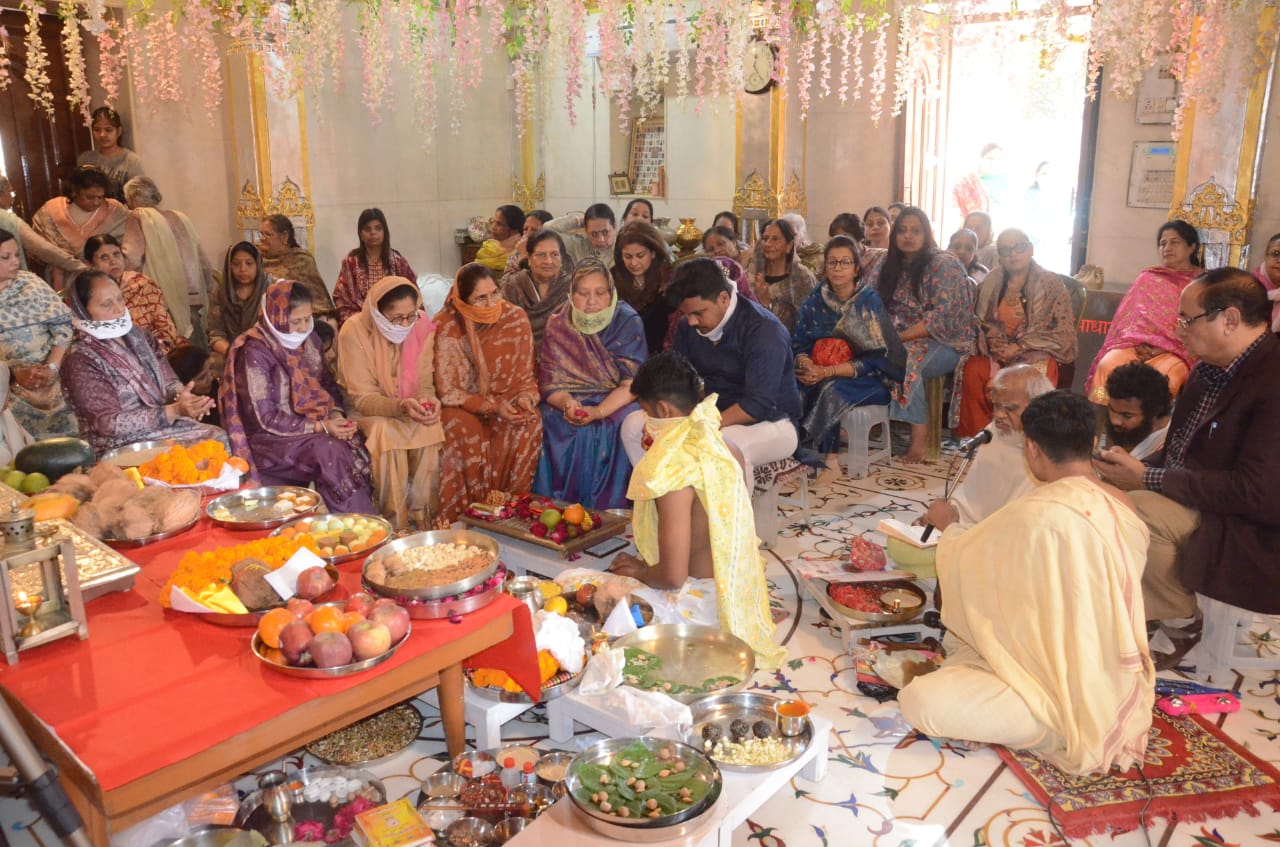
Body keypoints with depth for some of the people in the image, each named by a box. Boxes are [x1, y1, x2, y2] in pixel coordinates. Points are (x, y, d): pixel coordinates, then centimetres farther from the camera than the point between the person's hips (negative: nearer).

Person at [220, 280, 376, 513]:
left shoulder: (308, 339, 7)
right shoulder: (255, 353, -12)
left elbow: (328, 384, 13)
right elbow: (266, 419, -15)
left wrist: (336, 415, -9)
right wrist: (320, 427, -22)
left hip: (316, 427, 6)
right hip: (272, 440, -6)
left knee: (356, 443, -23)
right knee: (329, 450, -32)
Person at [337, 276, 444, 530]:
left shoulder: (422, 326, -11)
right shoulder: (354, 332, -20)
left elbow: (425, 382, -4)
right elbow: (362, 398, -19)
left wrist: (428, 400, -30)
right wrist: (400, 406, -38)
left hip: (410, 408, 3)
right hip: (371, 412, -3)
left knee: (430, 430, -28)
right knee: (385, 432, -34)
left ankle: (422, 516, -15)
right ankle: (395, 521, -21)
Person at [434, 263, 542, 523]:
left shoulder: (516, 318, -8)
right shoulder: (447, 328, -16)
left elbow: (527, 374, 3)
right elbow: (448, 391, -12)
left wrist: (525, 396, -20)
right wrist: (493, 406, -25)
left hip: (507, 400, 2)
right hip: (463, 404, -2)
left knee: (530, 424, -29)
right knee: (464, 429, -34)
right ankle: (462, 513, -18)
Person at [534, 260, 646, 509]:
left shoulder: (629, 322, -6)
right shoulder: (558, 325, 0)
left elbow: (632, 383, -13)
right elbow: (550, 382, -3)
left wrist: (598, 411, -29)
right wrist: (567, 403, -26)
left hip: (617, 404, -2)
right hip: (571, 401, 2)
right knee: (548, 425, -28)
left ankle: (608, 507, -17)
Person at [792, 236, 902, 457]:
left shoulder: (870, 301, -8)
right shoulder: (814, 300, 4)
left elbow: (875, 359, -13)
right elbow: (799, 345, 3)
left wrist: (827, 372, -24)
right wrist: (806, 364, -22)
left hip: (866, 380, -3)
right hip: (820, 375, 3)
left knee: (832, 390, -35)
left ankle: (813, 455, -22)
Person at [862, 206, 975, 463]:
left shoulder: (944, 265, -7)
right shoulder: (884, 264, 10)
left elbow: (942, 316, -17)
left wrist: (900, 337, -23)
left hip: (944, 343, -5)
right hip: (899, 340, 5)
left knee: (905, 358, -35)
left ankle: (919, 432, -26)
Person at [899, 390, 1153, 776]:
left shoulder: (1038, 513, -27)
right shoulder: (1125, 508, -4)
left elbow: (964, 557, -8)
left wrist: (947, 526, 14)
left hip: (1070, 698, -9)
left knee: (919, 701, -18)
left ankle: (1054, 730, -4)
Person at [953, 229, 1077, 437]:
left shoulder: (1051, 284, 1)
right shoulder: (990, 283, 11)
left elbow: (1061, 333, -3)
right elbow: (982, 322, 14)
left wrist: (1019, 347, -13)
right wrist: (994, 344, -8)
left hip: (1035, 351, -2)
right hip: (997, 350, 3)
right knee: (972, 370, -29)